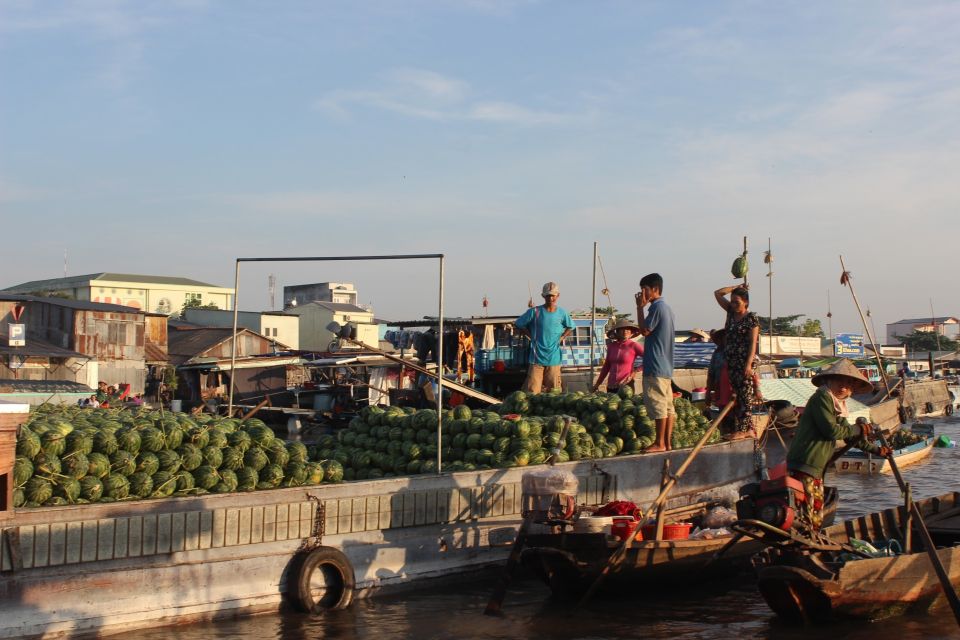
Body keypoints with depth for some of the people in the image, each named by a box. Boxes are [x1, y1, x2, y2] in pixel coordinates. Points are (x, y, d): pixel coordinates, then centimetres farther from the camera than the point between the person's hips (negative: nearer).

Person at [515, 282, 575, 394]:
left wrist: (561, 338, 9)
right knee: (532, 392, -8)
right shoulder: (534, 311, -4)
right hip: (537, 358, -2)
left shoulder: (562, 313, 5)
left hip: (554, 358, 3)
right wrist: (532, 336, 1)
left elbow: (570, 327, 23)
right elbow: (519, 325, 7)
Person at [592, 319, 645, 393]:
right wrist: (597, 383, 18)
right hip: (611, 387, 4)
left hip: (625, 386, -4)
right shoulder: (611, 346, 8)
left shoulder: (634, 345, -5)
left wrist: (636, 371, -11)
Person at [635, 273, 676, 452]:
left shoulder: (657, 307, -13)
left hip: (656, 366, -10)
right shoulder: (666, 308, 17)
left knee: (658, 404, -7)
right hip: (666, 365, 10)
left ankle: (660, 443, -4)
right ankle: (667, 442, 9)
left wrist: (640, 307, -8)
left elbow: (644, 330, -12)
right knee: (668, 405, 7)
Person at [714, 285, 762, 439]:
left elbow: (753, 343, -12)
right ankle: (749, 429, 11)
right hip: (731, 362, 7)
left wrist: (749, 364, -20)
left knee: (745, 396, -5)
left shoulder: (752, 318, -6)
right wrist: (737, 287, 13)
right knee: (734, 396, 6)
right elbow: (717, 293, 17)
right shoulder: (731, 312, 13)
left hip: (744, 361, -7)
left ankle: (742, 429, -4)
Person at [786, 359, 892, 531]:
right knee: (805, 519, -14)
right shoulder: (822, 398, -8)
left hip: (816, 469, 10)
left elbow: (850, 437, 32)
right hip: (804, 465, -10)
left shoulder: (838, 406, 22)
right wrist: (858, 429, -3)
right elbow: (831, 430, -17)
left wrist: (876, 450, 35)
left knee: (816, 520, 13)